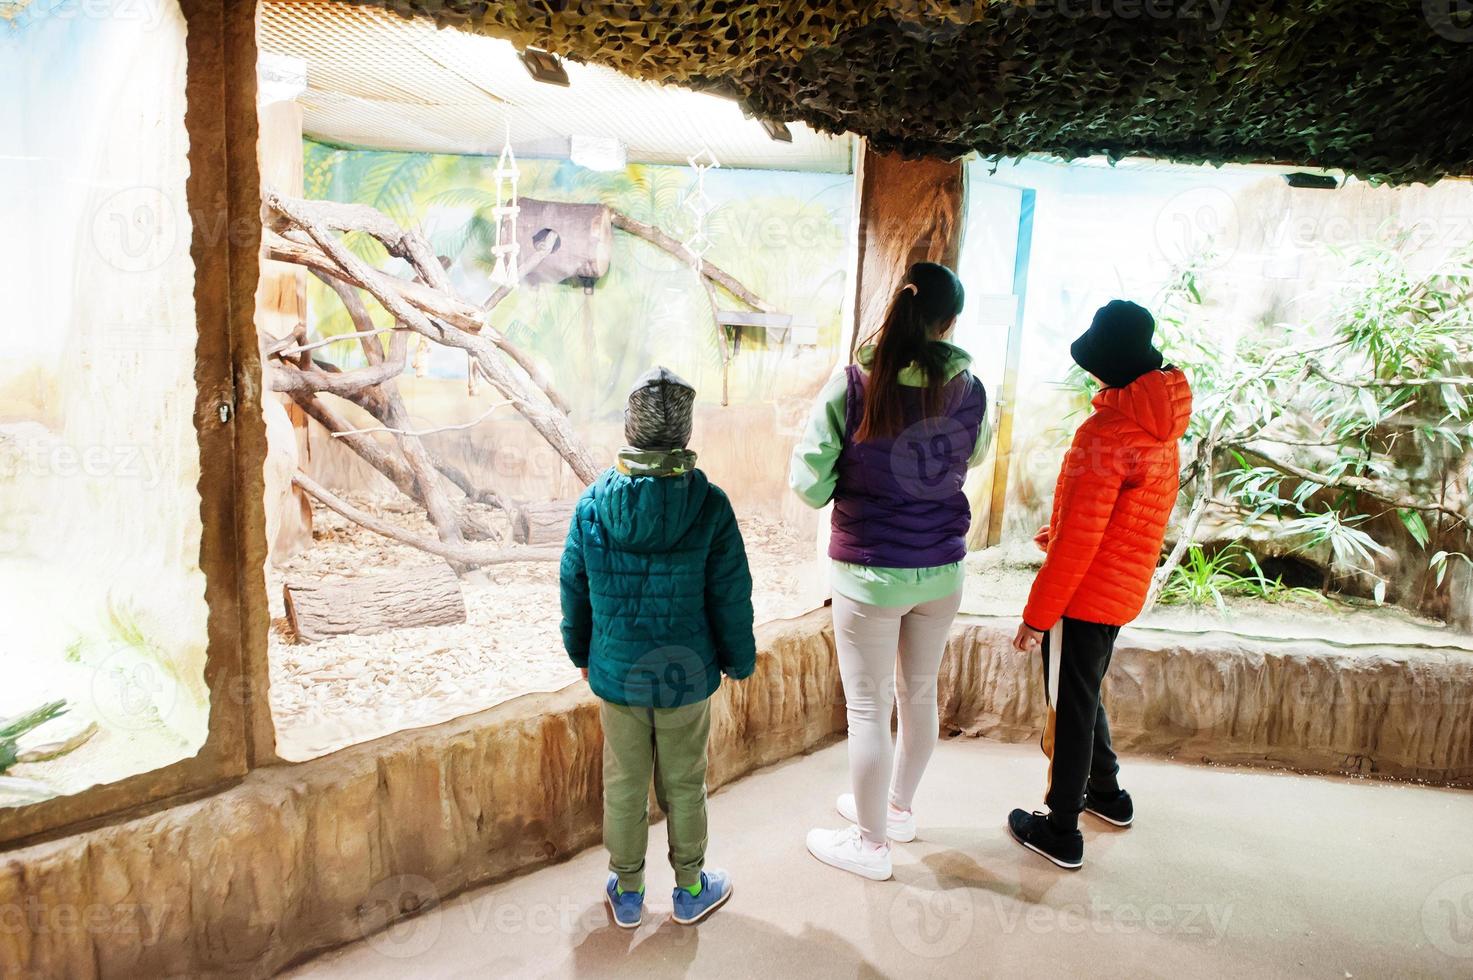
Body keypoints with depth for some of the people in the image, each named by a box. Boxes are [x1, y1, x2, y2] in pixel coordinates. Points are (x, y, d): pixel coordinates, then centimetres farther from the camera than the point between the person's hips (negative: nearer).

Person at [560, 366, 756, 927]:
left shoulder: (592, 505, -9)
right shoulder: (709, 506, -17)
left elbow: (574, 591, 1)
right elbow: (731, 597, -10)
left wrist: (581, 653, 17)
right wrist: (739, 659, 6)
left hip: (615, 672, 2)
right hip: (686, 676, -2)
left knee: (624, 785, 17)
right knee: (683, 785, 16)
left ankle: (627, 892, 34)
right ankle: (690, 890, 34)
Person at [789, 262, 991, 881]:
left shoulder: (852, 387, -17)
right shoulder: (969, 391, -6)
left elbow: (809, 483, -14)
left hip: (870, 571, -4)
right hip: (942, 570, 5)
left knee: (868, 708, 10)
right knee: (920, 695, 21)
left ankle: (870, 842, 25)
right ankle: (897, 807, 43)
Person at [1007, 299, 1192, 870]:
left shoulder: (1107, 431, -24)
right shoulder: (1160, 425, 5)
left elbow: (1079, 539, -24)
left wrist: (1038, 614, -17)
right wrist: (1058, 532, 19)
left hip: (1083, 597, -9)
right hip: (1122, 591, 9)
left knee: (1069, 709, 5)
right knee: (1084, 697, 26)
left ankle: (1061, 832, 19)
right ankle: (1106, 793, 41)